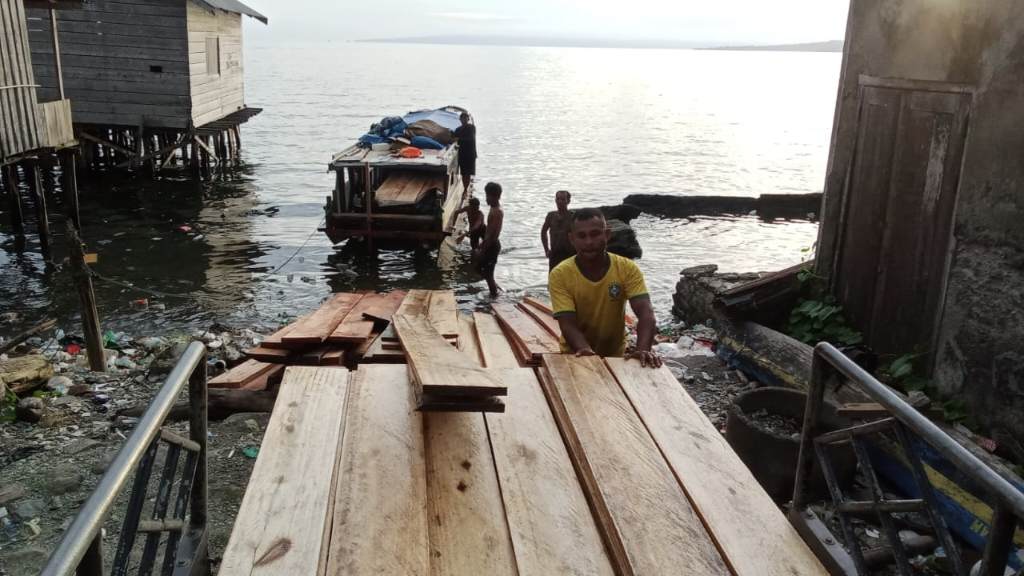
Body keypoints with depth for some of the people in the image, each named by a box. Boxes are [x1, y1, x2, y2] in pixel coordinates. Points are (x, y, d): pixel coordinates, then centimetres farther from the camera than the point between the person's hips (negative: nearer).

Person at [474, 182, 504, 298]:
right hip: (489, 244, 10)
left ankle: (494, 295, 12)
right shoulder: (494, 209, 9)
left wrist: (482, 250, -22)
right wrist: (482, 244, 22)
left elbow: (492, 234, -24)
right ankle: (494, 286, 29)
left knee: (487, 273, 0)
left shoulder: (497, 212, -21)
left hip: (492, 246, -10)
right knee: (480, 268, 20)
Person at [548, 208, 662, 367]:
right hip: (576, 358, -1)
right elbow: (568, 325, -21)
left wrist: (643, 350, -40)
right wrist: (585, 351, -40)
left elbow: (646, 313, -22)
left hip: (615, 356, 1)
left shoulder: (628, 269, -11)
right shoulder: (560, 275, -14)